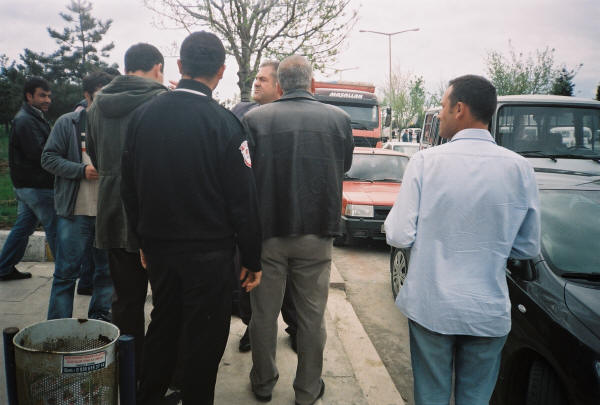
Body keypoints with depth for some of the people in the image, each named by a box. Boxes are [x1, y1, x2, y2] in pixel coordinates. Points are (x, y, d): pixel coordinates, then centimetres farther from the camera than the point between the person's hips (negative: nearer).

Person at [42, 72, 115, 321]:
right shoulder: (68, 123, 2)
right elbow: (49, 158, 0)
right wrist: (82, 170, -13)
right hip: (76, 211, -3)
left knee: (107, 269, 12)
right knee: (66, 271, 3)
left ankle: (100, 318, 28)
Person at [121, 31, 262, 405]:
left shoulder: (144, 115, 1)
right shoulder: (223, 122, -15)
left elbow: (130, 188, 8)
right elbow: (243, 201, -14)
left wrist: (145, 240, 18)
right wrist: (252, 259, -4)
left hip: (158, 247, 6)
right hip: (208, 252, -5)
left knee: (162, 325, 23)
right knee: (204, 337, 10)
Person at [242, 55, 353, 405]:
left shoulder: (254, 119, -7)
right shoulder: (338, 119, -4)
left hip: (267, 232, 0)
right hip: (316, 234, 0)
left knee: (264, 313, 16)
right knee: (312, 316, 13)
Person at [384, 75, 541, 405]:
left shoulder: (425, 161, -13)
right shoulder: (520, 168, -6)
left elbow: (399, 236, -14)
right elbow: (528, 248, 1)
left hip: (430, 307, -2)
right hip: (489, 312, 2)